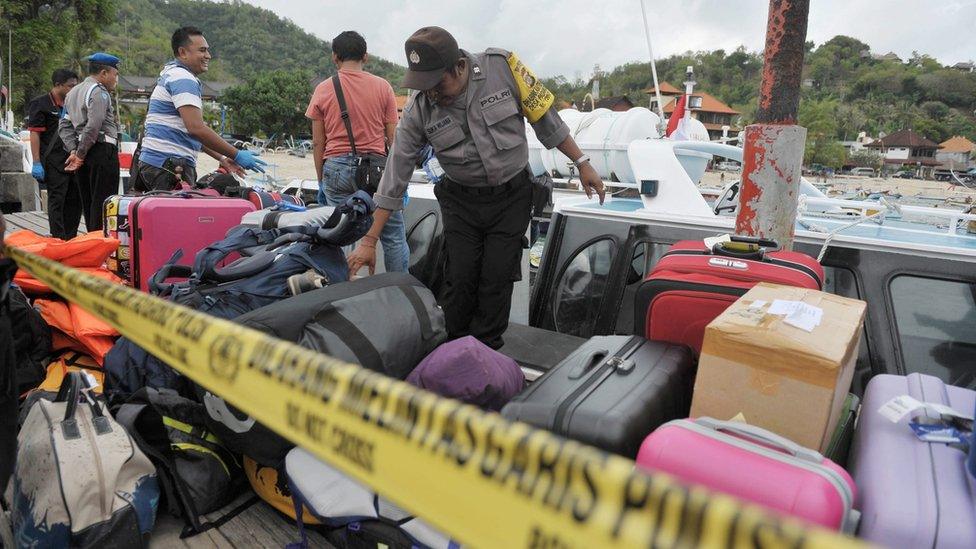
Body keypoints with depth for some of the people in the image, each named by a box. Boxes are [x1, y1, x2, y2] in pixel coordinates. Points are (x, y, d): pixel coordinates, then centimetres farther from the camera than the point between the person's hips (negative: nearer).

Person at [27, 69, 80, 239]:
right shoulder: (40, 104, -4)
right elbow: (34, 133, -9)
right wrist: (37, 163, -16)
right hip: (54, 162, -7)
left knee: (75, 200, 9)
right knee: (56, 200, -4)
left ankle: (70, 239, 19)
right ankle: (59, 239, 0)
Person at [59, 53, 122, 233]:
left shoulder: (72, 93, 21)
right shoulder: (99, 92, -8)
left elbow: (64, 126, 16)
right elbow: (93, 127, -18)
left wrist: (73, 151, 6)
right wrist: (80, 154, -11)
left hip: (84, 155, 9)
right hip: (102, 150, -9)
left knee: (88, 203, 13)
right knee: (102, 203, -8)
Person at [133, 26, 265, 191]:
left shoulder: (172, 74, 24)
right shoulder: (184, 78, -11)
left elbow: (190, 131, 25)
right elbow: (196, 128, -23)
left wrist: (221, 158, 20)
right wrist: (237, 155, -19)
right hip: (169, 165, -10)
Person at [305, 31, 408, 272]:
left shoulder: (322, 90, 6)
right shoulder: (382, 87, 3)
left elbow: (318, 143, 7)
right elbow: (393, 137, 3)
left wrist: (321, 182, 16)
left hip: (336, 168, 2)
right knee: (394, 236, 5)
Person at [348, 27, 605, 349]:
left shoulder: (502, 67, -15)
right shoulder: (418, 111, -11)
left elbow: (546, 119, -4)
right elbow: (395, 176, -8)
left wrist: (581, 163, 0)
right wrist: (369, 241, -8)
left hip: (511, 197, -1)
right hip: (461, 202, 1)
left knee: (497, 280, 0)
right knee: (460, 281, -1)